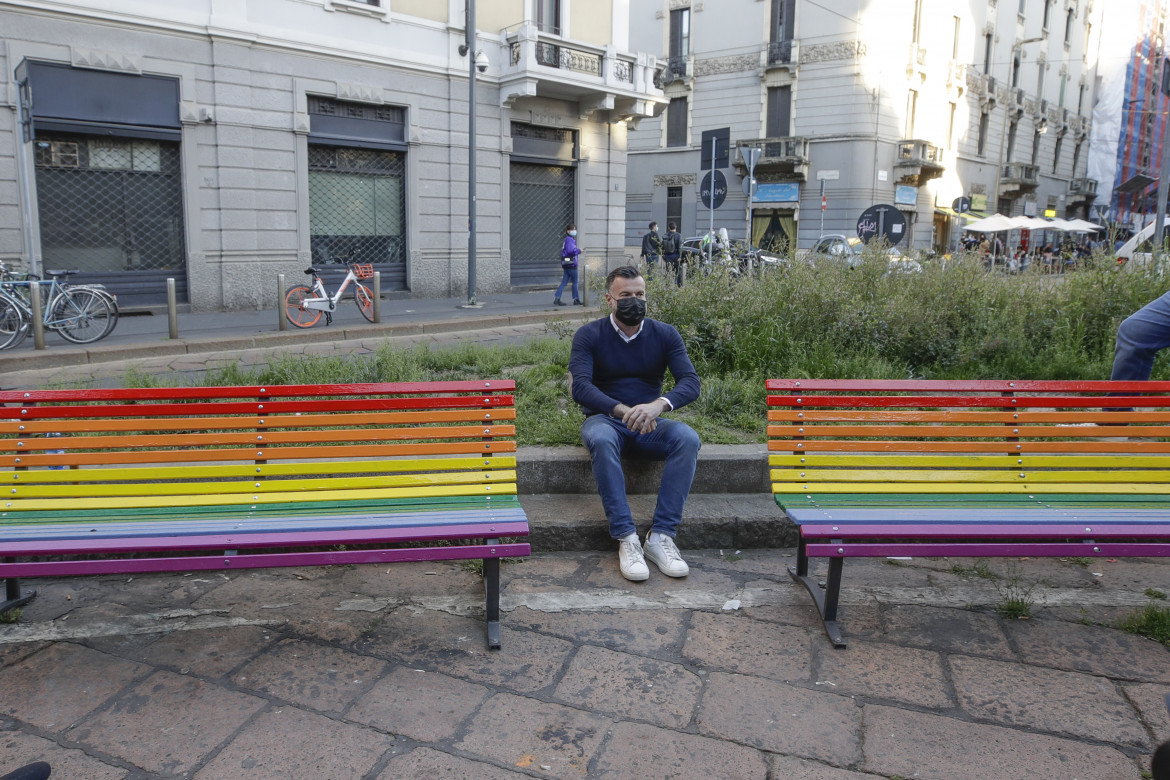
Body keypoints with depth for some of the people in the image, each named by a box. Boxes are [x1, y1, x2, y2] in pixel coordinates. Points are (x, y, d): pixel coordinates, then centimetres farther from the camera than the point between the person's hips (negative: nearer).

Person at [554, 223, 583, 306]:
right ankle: (576, 299, 13)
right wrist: (578, 250, -12)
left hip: (567, 264, 9)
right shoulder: (569, 239, -14)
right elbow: (570, 250, -27)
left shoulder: (567, 239, 17)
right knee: (575, 282, 3)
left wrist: (577, 250, 11)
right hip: (571, 264, -9)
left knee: (564, 282, 7)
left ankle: (556, 299, 2)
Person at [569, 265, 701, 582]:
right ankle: (626, 539, -34)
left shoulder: (665, 334, 3)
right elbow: (581, 387, -17)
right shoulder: (589, 335, -3)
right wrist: (623, 410, -33)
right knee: (600, 439, -38)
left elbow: (690, 382, -9)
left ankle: (661, 536, -28)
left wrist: (658, 405, -31)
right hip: (604, 419, -2)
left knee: (688, 438, -29)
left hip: (649, 425, 2)